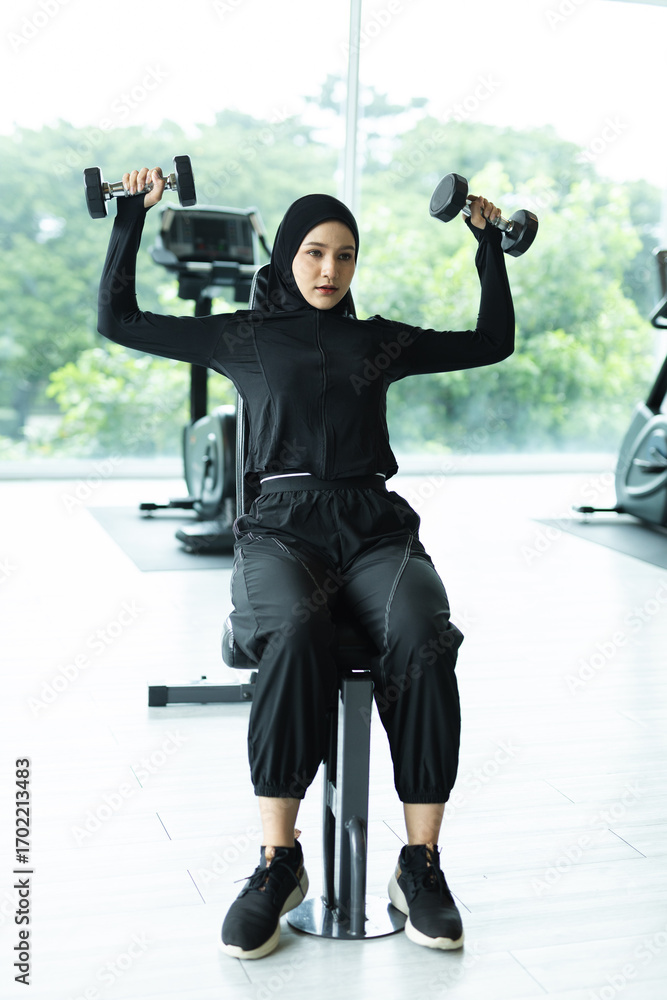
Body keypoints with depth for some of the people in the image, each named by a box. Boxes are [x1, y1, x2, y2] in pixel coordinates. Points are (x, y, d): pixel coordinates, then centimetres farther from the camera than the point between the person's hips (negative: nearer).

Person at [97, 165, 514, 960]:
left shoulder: (380, 341, 21)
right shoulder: (242, 335, 17)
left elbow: (493, 342, 30)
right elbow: (118, 319, 19)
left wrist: (488, 242, 28)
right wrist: (132, 215, 17)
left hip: (375, 526, 2)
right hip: (281, 525, -1)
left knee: (422, 641, -33)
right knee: (292, 636, -38)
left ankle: (420, 866, -22)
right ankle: (278, 863, -25)